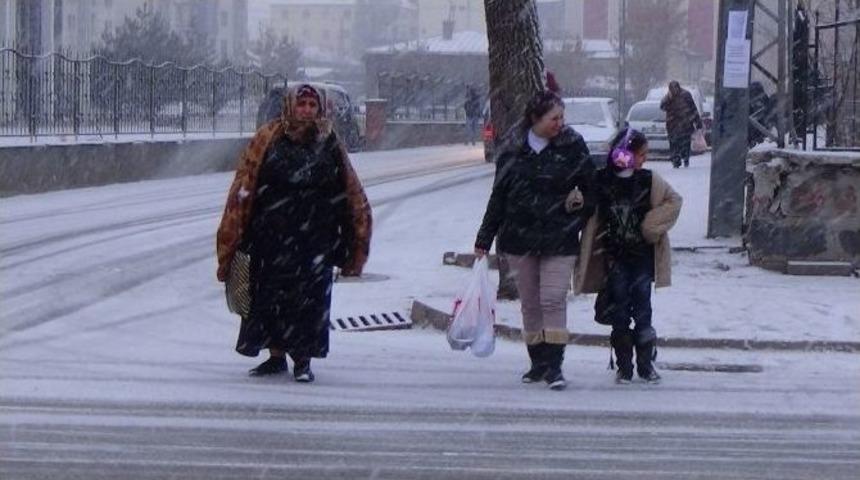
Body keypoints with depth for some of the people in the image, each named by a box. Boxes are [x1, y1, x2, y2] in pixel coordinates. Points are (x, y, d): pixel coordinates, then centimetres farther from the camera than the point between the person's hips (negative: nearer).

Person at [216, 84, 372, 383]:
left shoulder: (329, 144, 3)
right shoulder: (269, 139, -1)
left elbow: (351, 192, 10)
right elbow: (245, 185, -2)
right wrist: (232, 236, -7)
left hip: (315, 238, 0)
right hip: (273, 234, 0)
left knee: (310, 296, -2)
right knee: (271, 293, 5)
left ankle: (303, 360, 8)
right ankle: (276, 355, 17)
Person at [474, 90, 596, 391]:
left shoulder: (573, 147, -1)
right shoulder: (513, 152, 3)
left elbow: (590, 188, 9)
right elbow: (498, 197, 9)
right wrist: (484, 240, 10)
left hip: (559, 240, -2)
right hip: (519, 239, 2)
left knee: (553, 299, -10)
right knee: (530, 303, 8)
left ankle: (554, 366, -8)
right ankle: (538, 362, 18)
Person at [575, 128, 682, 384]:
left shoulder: (649, 180, 0)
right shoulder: (600, 181, -2)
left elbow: (674, 200, 5)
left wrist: (653, 224, -4)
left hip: (643, 256, 0)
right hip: (615, 258, 0)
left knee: (642, 308, 1)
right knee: (619, 312, 2)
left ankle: (646, 364, 10)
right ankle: (624, 366, 8)